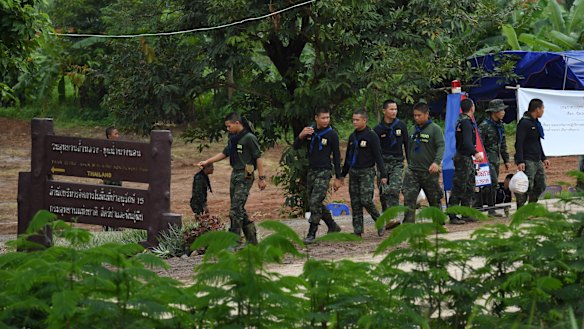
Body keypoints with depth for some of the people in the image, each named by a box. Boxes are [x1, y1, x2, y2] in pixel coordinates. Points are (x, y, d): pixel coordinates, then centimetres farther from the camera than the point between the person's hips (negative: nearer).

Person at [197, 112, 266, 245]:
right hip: (235, 174, 9)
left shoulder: (249, 138, -12)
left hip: (245, 176, -9)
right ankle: (252, 240, 16)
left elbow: (258, 157, -12)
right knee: (239, 210, 9)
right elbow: (224, 153, 24)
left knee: (236, 209, -12)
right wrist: (207, 162, 18)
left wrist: (261, 178, -13)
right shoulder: (233, 139, 15)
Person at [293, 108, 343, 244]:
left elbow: (336, 156, -1)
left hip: (324, 172, -6)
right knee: (314, 203, 11)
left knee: (315, 202, -15)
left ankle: (312, 234, -9)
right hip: (311, 171, 6)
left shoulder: (332, 135, -5)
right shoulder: (310, 131, 7)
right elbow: (296, 146, 1)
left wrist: (338, 178, -2)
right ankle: (332, 226, 27)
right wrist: (301, 135, -20)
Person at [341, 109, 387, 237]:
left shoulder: (371, 136, -7)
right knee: (355, 203, 3)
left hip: (367, 172, -6)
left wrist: (383, 175, -15)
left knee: (366, 200, -15)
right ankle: (357, 230, 7)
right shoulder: (352, 136, 12)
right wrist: (343, 174, 21)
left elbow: (378, 156, -10)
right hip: (353, 172, 6)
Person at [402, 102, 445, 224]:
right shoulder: (414, 129, 9)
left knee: (434, 200, 10)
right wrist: (409, 163, 15)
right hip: (412, 171, 4)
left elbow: (441, 146, -14)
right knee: (409, 198, -11)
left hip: (429, 172, -4)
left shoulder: (435, 129, -6)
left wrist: (437, 162, -28)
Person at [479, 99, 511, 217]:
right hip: (487, 158, -8)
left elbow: (503, 145, 23)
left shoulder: (500, 125, 14)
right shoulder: (484, 126, -12)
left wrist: (506, 160, 21)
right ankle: (491, 209, -14)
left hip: (496, 159, 8)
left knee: (494, 184, 8)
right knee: (493, 182, -16)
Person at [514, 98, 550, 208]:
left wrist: (544, 158, 25)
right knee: (527, 186, -11)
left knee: (540, 187, 10)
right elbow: (519, 143, -17)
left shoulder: (536, 123, 17)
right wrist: (520, 161, -23)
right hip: (527, 162, -9)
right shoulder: (524, 123, -12)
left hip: (537, 161, 9)